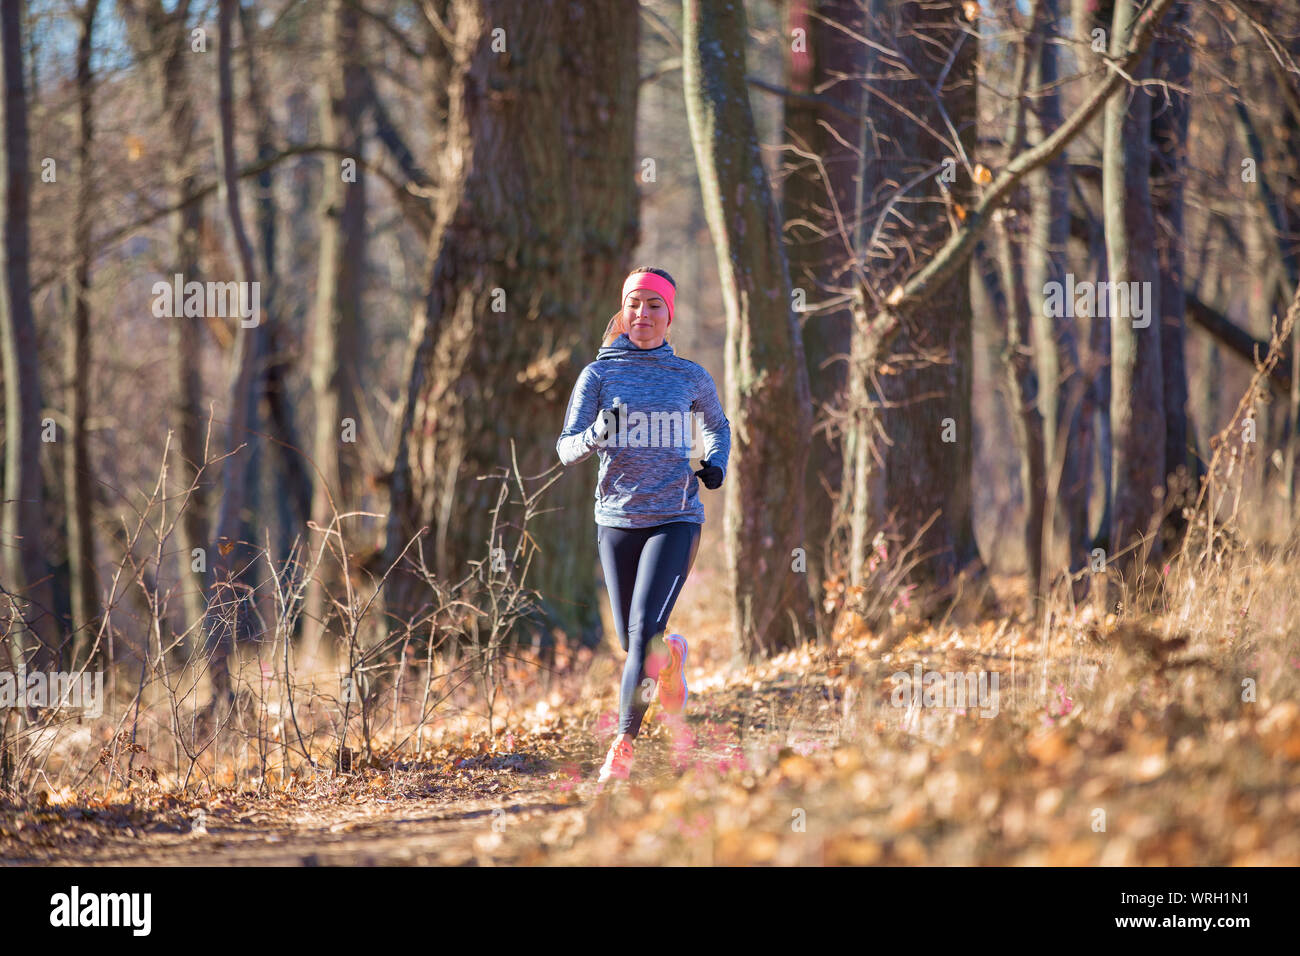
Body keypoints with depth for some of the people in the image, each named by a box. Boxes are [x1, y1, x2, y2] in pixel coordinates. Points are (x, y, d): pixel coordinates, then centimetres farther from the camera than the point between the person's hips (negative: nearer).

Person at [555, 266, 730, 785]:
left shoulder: (690, 376, 5)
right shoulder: (599, 374, 2)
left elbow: (717, 426, 25)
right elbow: (567, 447, -2)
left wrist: (715, 466, 5)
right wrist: (594, 438, -24)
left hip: (675, 517, -1)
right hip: (617, 518, 2)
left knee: (645, 627, -18)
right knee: (632, 641, 9)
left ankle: (624, 743, -11)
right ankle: (670, 656, 45)